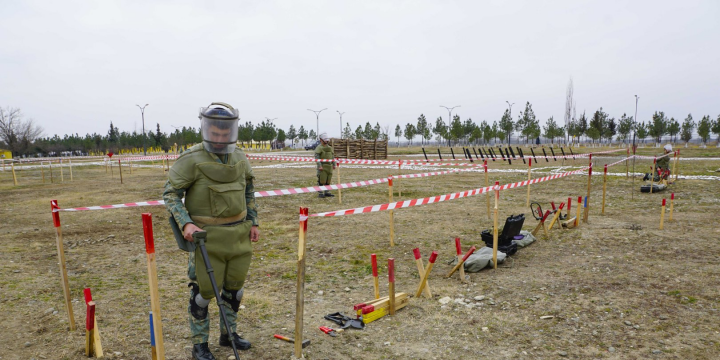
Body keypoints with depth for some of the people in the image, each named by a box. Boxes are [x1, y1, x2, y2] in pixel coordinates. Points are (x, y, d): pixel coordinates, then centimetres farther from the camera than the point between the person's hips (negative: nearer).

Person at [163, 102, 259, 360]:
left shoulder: (240, 158, 6)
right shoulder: (191, 159, -12)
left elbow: (249, 191, 17)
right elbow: (170, 193, -9)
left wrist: (253, 222, 12)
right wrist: (185, 223, -22)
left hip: (239, 234, 6)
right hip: (207, 235, -5)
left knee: (234, 286, 16)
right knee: (204, 290, 2)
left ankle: (229, 334, 35)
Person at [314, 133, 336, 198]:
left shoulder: (329, 147, 15)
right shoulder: (319, 148, -6)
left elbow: (332, 156, 18)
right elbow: (317, 157, -15)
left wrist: (334, 165, 10)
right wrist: (319, 166, -23)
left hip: (329, 167, 6)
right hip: (322, 167, -6)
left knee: (328, 180, 9)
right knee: (321, 180, -5)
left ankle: (327, 193, 16)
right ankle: (320, 193, 1)